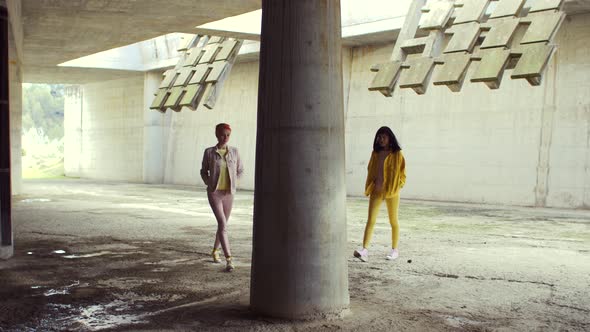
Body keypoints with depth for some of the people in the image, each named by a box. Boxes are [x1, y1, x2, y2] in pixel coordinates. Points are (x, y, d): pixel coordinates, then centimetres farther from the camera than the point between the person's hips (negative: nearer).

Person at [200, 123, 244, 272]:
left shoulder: (234, 151, 1)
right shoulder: (209, 152, -4)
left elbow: (240, 170, 13)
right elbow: (203, 171, 8)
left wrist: (232, 184, 2)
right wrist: (209, 184, -4)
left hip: (228, 194, 3)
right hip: (214, 193, -3)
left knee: (222, 224, 16)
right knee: (223, 224, -17)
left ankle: (215, 251, 41)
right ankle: (229, 260, -18)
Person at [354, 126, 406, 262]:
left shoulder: (397, 154, -4)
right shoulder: (375, 153, 8)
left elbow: (402, 172, -3)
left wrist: (396, 187, -11)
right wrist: (369, 187, 6)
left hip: (391, 191, -3)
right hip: (376, 191, 3)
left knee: (393, 221, 9)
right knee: (370, 220, -6)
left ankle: (394, 249, 21)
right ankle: (365, 249, -12)